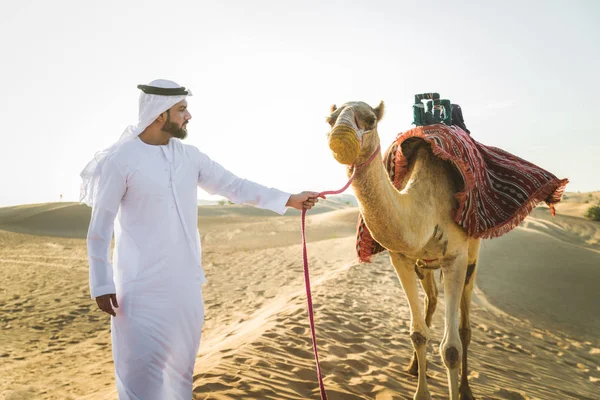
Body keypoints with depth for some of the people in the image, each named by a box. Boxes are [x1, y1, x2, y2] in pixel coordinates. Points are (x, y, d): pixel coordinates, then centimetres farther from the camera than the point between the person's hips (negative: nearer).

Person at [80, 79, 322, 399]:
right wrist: (101, 283, -9)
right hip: (142, 284, -5)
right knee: (142, 365, 0)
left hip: (184, 280, 6)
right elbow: (100, 226, -9)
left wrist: (287, 200, 7)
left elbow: (234, 186, 8)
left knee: (181, 361, 17)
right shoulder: (119, 160, -12)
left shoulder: (189, 156, 4)